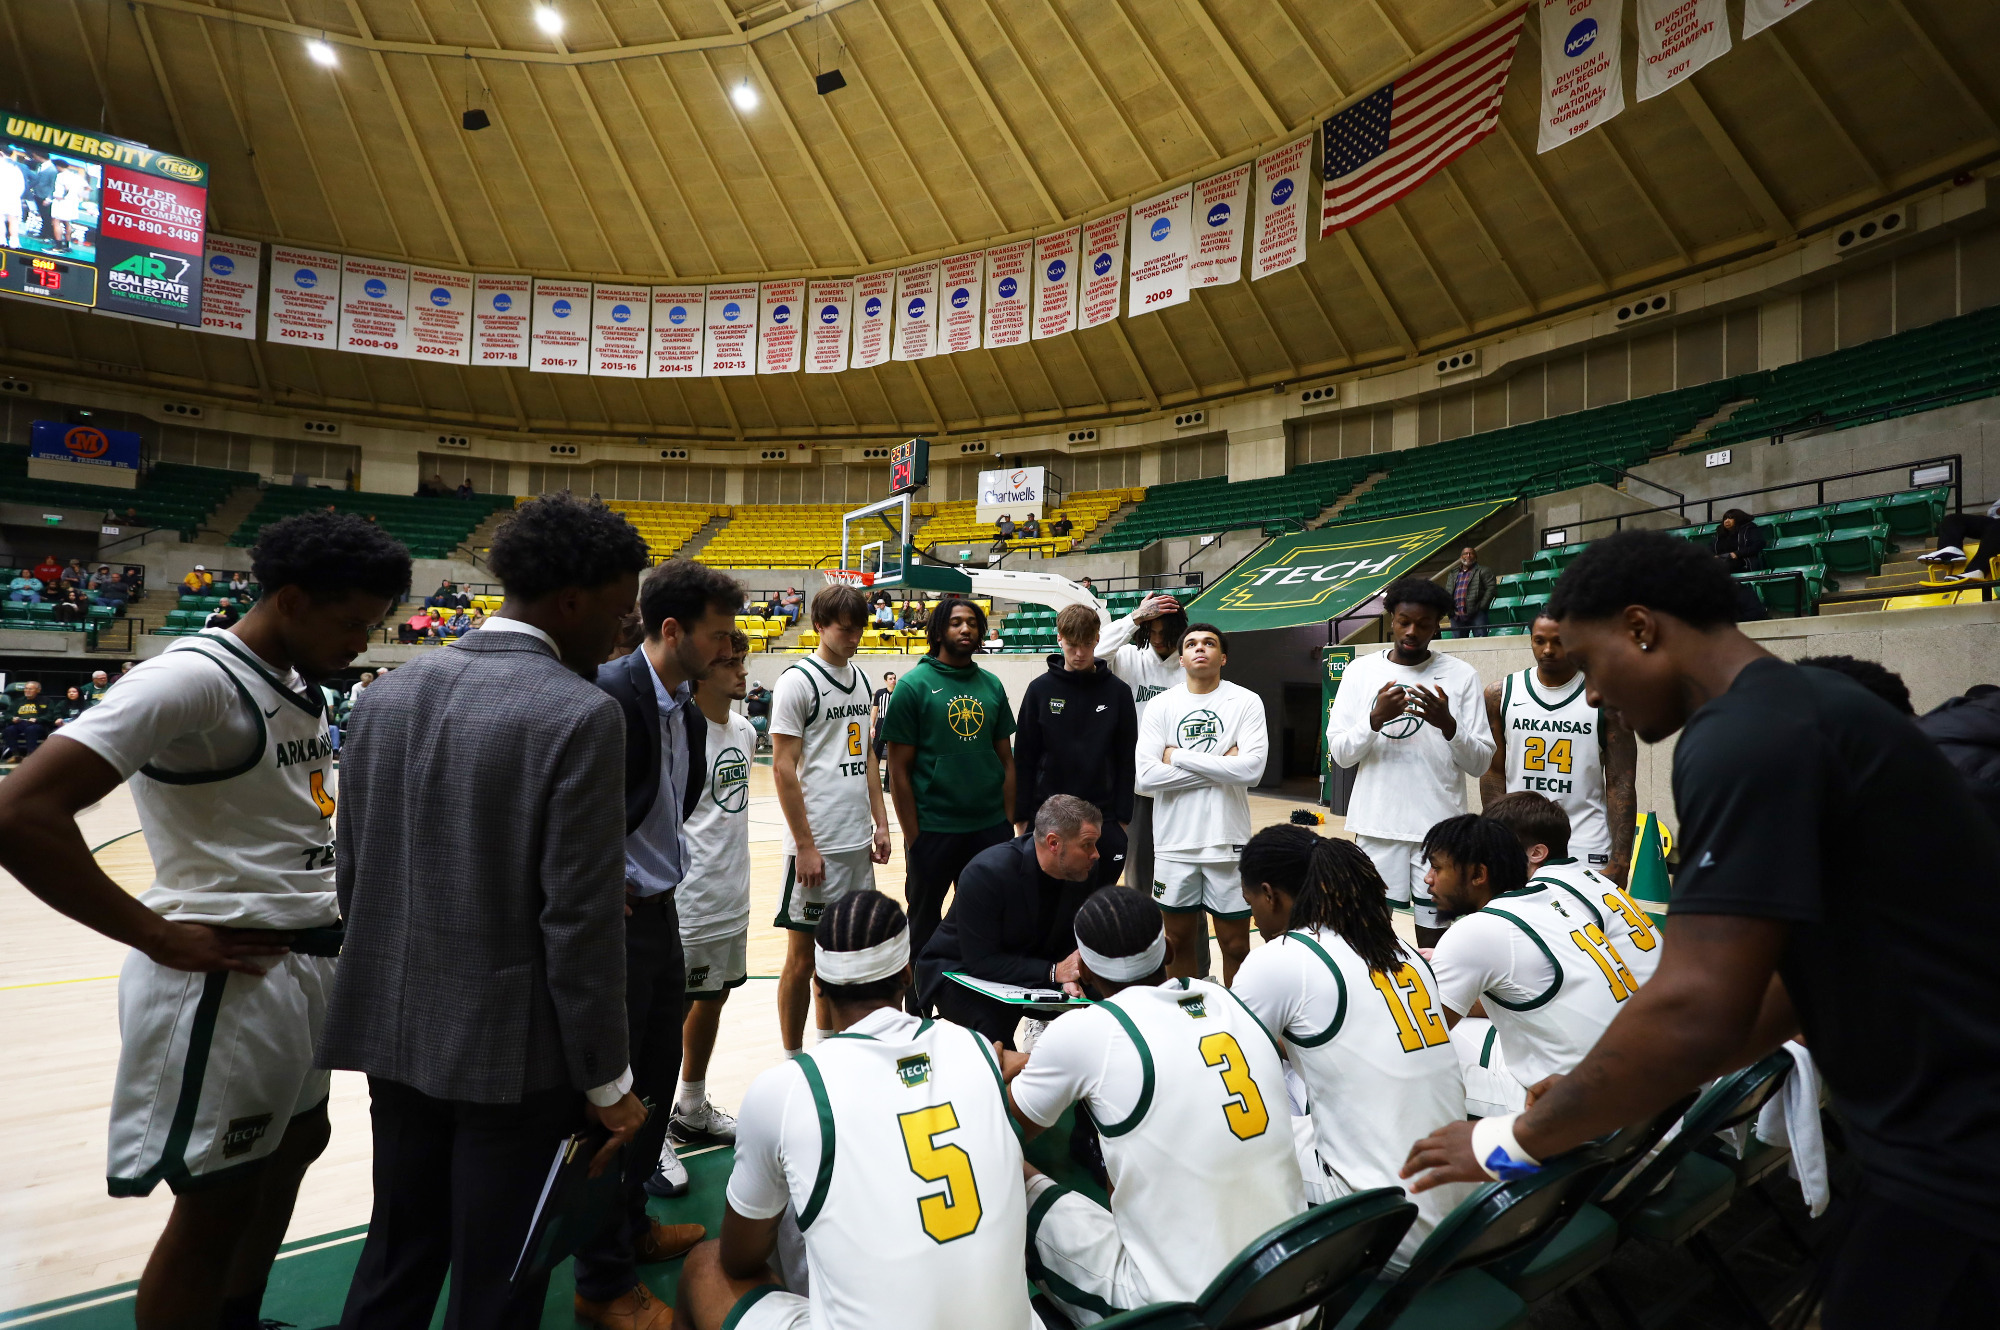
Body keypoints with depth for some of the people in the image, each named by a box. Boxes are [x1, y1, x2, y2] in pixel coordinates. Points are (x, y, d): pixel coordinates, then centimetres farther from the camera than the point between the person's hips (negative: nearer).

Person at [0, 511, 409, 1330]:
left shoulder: (300, 687, 9)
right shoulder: (195, 676, -19)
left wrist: (327, 899, 8)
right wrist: (160, 936, -18)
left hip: (307, 964, 10)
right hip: (229, 979, -9)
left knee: (298, 1142, 25)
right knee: (214, 1208, 7)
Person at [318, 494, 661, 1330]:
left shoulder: (388, 694, 1)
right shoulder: (580, 714, -20)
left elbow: (354, 876, 8)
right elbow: (580, 921, -20)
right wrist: (606, 1080, -9)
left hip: (398, 1033, 6)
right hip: (513, 1047, -6)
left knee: (396, 1259, 23)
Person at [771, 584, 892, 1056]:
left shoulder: (861, 678, 12)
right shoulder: (797, 681, -10)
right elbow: (783, 769, -12)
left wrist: (880, 822, 12)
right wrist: (805, 846, -14)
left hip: (858, 841, 7)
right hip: (817, 845, -7)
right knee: (803, 956, 4)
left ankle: (828, 1043, 31)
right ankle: (793, 1060, 18)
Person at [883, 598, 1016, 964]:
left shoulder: (992, 685, 6)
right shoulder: (914, 685, -6)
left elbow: (1006, 760, 10)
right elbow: (899, 770, -7)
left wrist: (1010, 824, 3)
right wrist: (913, 838, -10)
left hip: (991, 829, 4)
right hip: (933, 831, -4)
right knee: (924, 928, 13)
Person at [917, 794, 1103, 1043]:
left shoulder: (1085, 871, -12)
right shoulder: (985, 873, -30)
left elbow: (1078, 939, -2)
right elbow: (981, 962, -28)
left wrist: (1070, 975, -25)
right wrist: (1054, 972, -34)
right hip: (960, 970, -5)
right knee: (995, 1023, -35)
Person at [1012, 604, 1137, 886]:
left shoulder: (1117, 692, 0)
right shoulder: (1040, 689, -1)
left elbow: (1126, 760, 1)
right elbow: (1024, 759, 0)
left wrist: (1123, 819, -2)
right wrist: (1021, 817, -2)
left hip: (1103, 819, 0)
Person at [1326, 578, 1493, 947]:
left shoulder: (1461, 676, 0)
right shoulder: (1361, 671, 3)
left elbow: (1481, 763, -1)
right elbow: (1339, 753, 0)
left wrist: (1447, 724, -20)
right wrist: (1376, 719, -18)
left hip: (1439, 830, -1)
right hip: (1376, 826, 1)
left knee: (1433, 935, 6)